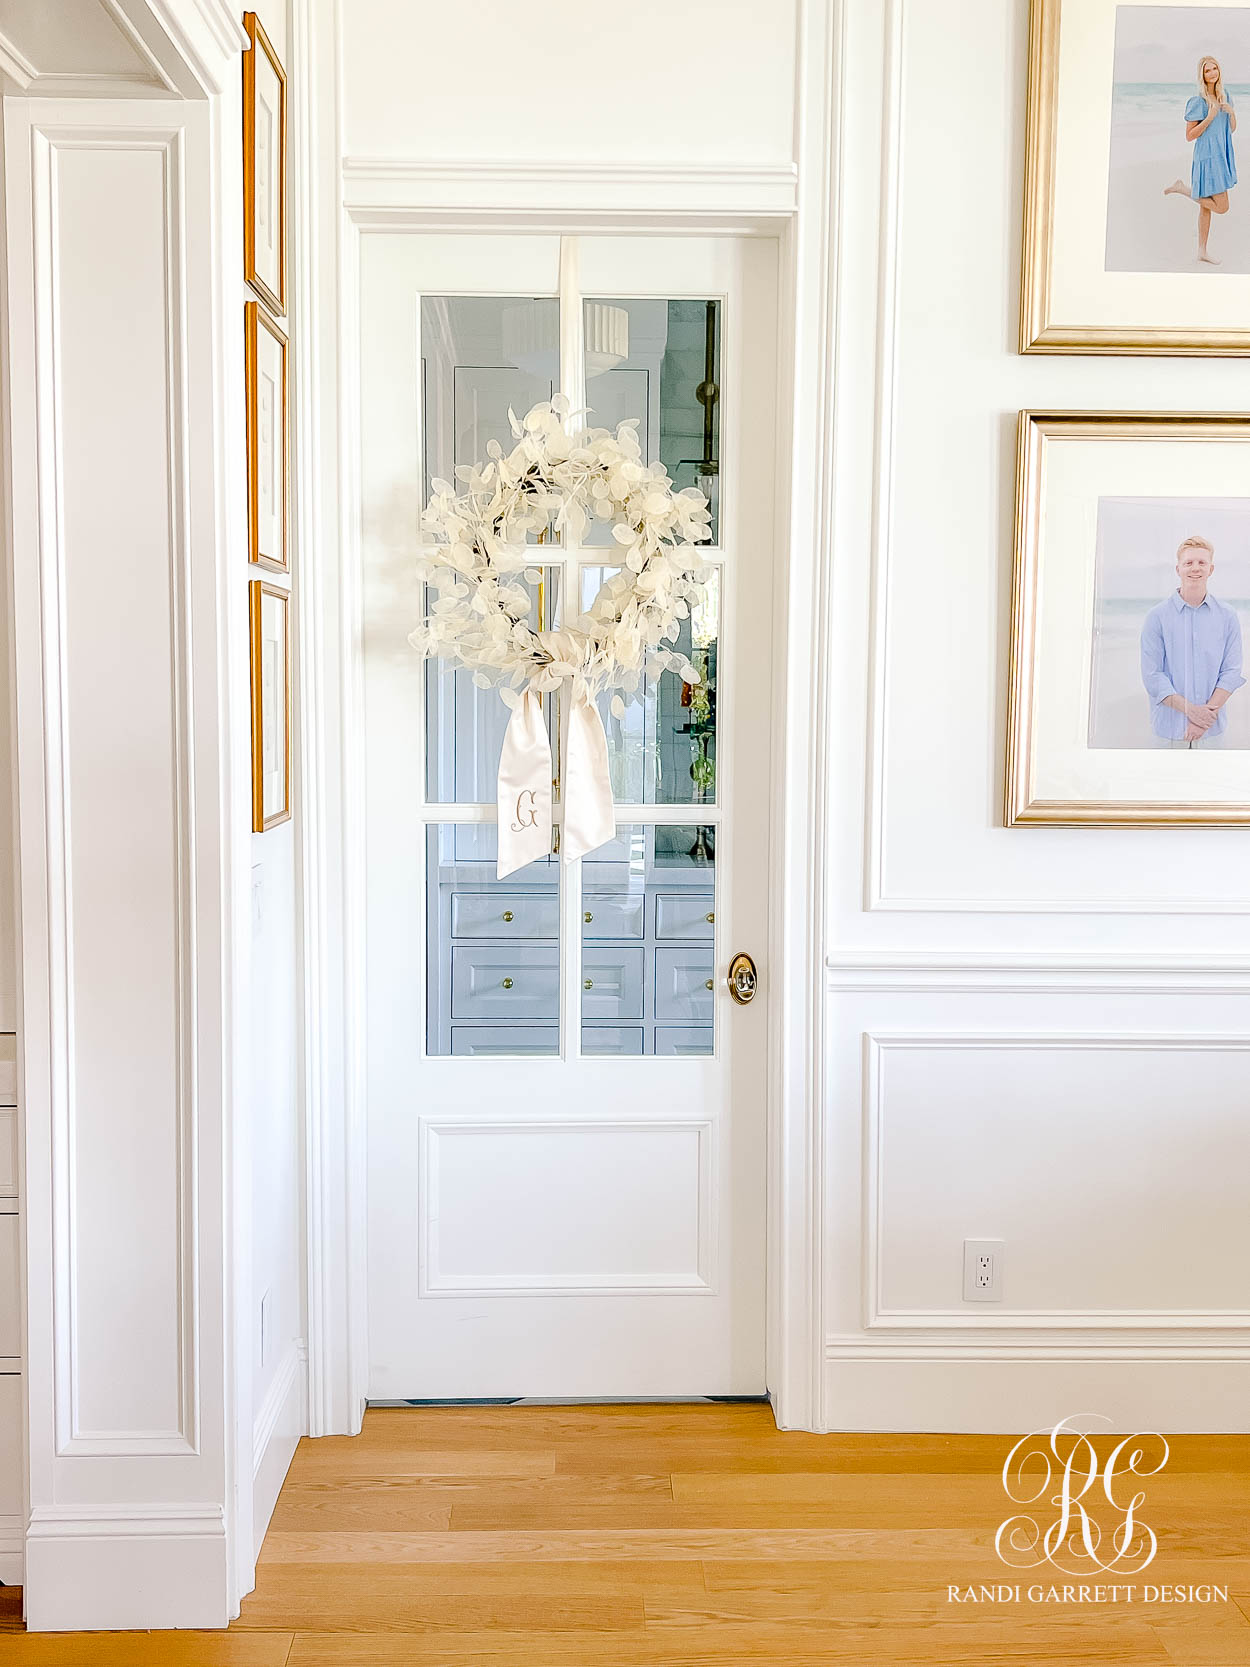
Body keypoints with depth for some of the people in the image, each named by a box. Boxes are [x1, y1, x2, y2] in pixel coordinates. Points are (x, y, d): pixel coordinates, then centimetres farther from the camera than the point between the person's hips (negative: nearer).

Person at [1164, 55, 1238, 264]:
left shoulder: (1224, 97, 11)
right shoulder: (1198, 102, -13)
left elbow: (1232, 129, 14)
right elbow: (1190, 136, -13)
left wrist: (1232, 112, -5)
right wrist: (1210, 117, -21)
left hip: (1222, 156, 8)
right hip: (1208, 158, -8)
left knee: (1207, 205, 13)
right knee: (1221, 207, -9)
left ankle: (1202, 251, 20)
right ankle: (1181, 188, 4)